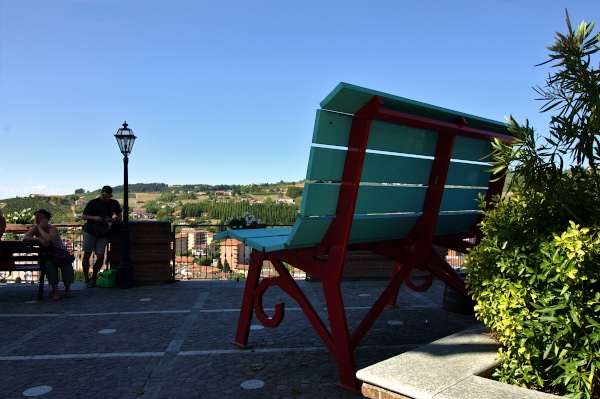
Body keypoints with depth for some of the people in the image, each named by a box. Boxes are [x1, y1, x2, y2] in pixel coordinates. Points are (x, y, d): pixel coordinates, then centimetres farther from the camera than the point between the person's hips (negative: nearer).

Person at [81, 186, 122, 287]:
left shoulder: (114, 204, 6)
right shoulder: (93, 203, -2)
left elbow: (120, 217, 12)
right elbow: (83, 216, 2)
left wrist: (111, 219, -9)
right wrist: (95, 218, -16)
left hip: (103, 234, 2)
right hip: (90, 232, -2)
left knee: (100, 257, -5)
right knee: (87, 255, 3)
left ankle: (93, 278, 16)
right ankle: (86, 279, 14)